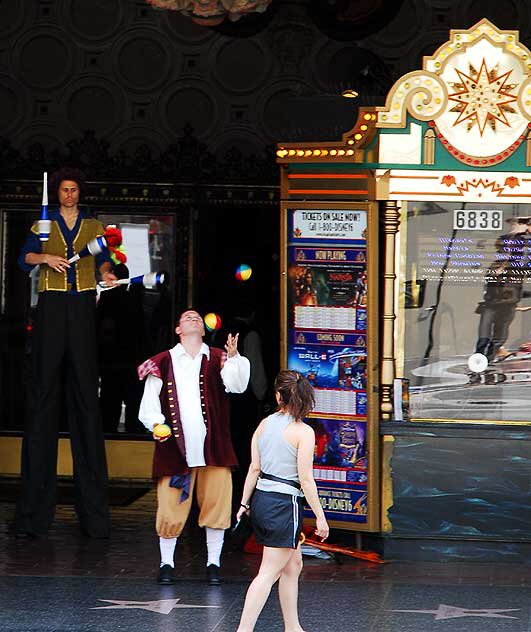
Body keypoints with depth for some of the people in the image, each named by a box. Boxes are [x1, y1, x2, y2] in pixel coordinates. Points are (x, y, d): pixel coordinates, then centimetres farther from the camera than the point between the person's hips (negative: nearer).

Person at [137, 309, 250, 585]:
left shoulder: (217, 360, 8)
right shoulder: (163, 363, 7)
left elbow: (237, 384, -10)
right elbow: (149, 400, 4)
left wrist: (234, 356, -27)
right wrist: (155, 423, -15)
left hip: (213, 446, 1)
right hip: (175, 447, -1)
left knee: (216, 505, 3)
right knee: (170, 508, -1)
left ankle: (213, 563, 15)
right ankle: (166, 563, 14)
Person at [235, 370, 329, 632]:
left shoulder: (264, 424, 3)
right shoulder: (303, 431, -12)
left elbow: (254, 468, 5)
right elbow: (305, 478, -13)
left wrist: (244, 504, 14)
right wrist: (320, 517, -7)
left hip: (261, 500, 7)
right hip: (284, 504, -7)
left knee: (293, 564, 20)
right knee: (268, 573, -5)